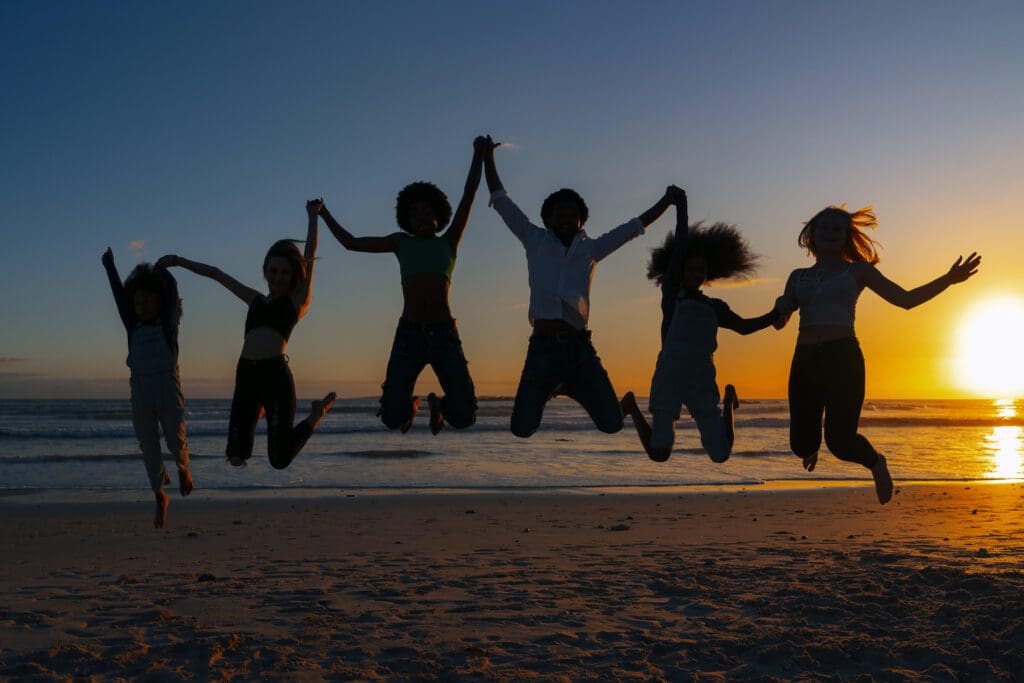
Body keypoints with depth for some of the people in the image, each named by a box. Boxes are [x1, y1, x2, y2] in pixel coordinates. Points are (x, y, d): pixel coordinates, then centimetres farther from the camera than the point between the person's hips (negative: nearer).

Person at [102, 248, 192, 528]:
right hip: (140, 397, 3)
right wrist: (110, 266, 12)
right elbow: (119, 295, 12)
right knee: (149, 450, 5)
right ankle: (160, 498, 19)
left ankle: (183, 469, 36)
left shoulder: (168, 325, 5)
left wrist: (162, 268, 4)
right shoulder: (134, 328, 12)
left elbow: (171, 289, -2)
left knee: (176, 442, 1)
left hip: (169, 394, -3)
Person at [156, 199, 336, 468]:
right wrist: (178, 261, 31)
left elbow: (309, 257, 10)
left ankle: (318, 413, 18)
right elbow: (217, 274, 30)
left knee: (280, 460, -9)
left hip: (276, 375, -5)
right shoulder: (256, 300, 24)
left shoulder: (297, 301, 12)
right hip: (247, 376, 5)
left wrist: (312, 215, 14)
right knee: (236, 458, 0)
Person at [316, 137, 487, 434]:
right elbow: (351, 243, 26)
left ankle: (437, 404, 27)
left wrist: (479, 153, 9)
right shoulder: (401, 243, 19)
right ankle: (409, 405, 31)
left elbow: (469, 195, 12)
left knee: (463, 417, -10)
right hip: (408, 335, 1)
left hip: (445, 336, -1)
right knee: (392, 419, -7)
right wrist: (324, 215, 30)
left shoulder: (449, 242, 17)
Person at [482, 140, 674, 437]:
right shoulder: (536, 241, 12)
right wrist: (488, 157, 17)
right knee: (522, 429, -7)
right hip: (543, 347, -2)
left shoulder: (590, 249, 16)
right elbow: (501, 201, 15)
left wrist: (668, 200, 22)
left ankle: (571, 388, 27)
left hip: (580, 348, 2)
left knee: (612, 423, -4)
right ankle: (548, 392, 29)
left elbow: (635, 225, 21)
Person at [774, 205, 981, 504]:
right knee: (800, 445, -3)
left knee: (840, 442, -12)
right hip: (804, 362, 3)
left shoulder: (857, 270, 11)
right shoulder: (798, 277, 19)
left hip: (843, 359, -3)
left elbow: (906, 299, 7)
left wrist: (948, 279, -3)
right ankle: (812, 444, 38)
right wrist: (780, 306, -9)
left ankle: (876, 463, 24)